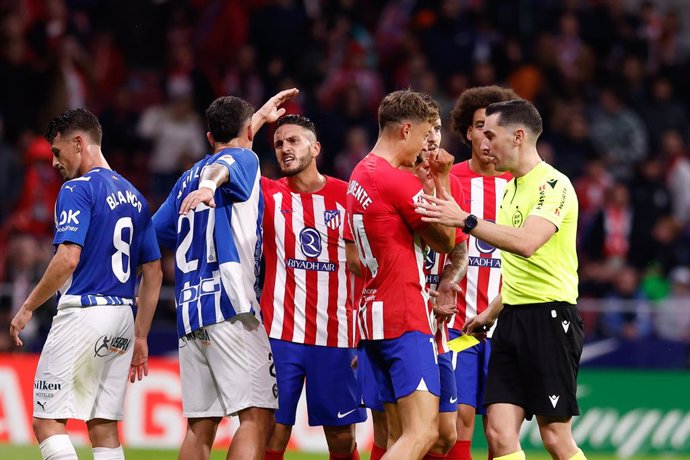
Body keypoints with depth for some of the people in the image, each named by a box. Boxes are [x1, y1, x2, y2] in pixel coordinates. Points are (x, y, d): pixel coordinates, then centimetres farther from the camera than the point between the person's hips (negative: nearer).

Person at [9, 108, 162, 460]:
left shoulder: (78, 190, -8)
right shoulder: (133, 196, 16)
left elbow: (68, 259, -20)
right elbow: (154, 273, 18)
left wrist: (28, 307, -11)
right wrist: (140, 337, 22)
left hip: (84, 310, -8)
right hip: (122, 318, 8)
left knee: (47, 421, -6)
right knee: (103, 425, 9)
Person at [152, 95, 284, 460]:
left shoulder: (188, 179, 23)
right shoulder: (244, 159, 4)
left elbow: (155, 231, 30)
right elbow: (219, 168, -19)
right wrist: (208, 186, -41)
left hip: (189, 310, 7)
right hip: (230, 305, -7)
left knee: (200, 425, 8)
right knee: (257, 416, -13)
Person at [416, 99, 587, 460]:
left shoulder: (553, 185, -11)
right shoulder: (511, 189, 17)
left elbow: (527, 243, -29)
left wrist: (466, 221, -33)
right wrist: (490, 313, 26)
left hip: (550, 316, -9)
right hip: (513, 319, 9)